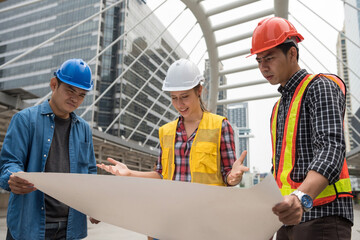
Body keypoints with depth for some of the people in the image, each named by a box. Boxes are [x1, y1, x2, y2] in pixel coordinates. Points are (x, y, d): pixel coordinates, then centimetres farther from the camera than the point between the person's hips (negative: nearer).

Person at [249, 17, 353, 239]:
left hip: (322, 214, -7)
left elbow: (331, 148, -20)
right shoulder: (279, 107, 21)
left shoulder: (320, 87, -4)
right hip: (290, 216, 8)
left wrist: (303, 196, -36)